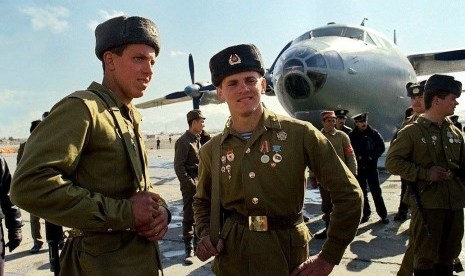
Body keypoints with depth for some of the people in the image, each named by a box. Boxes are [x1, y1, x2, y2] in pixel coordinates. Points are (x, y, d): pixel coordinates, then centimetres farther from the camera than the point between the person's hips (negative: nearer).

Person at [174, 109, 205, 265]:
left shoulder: (199, 140, 13)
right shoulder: (184, 141, -11)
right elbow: (179, 166, -15)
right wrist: (190, 184, -17)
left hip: (202, 183, 8)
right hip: (190, 184, -8)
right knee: (189, 217, 0)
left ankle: (198, 243, 28)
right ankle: (189, 249, 8)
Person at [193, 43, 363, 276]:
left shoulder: (300, 134, -11)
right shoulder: (211, 150, -1)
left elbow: (348, 193, -7)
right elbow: (202, 201, 16)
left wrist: (329, 257, -6)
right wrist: (205, 234, -2)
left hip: (289, 257, -2)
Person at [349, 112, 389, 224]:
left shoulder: (373, 133, -1)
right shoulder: (352, 135, -1)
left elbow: (381, 146, 0)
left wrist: (372, 157, -11)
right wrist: (358, 157, -13)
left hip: (372, 165, -1)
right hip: (358, 167, 1)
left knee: (376, 191, 1)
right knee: (362, 191, 9)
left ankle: (383, 214, 9)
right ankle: (366, 213, 20)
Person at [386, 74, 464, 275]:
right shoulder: (412, 131, -9)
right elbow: (392, 162, -13)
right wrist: (425, 173, -18)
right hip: (427, 204, -6)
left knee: (449, 253, 18)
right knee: (426, 255, 3)